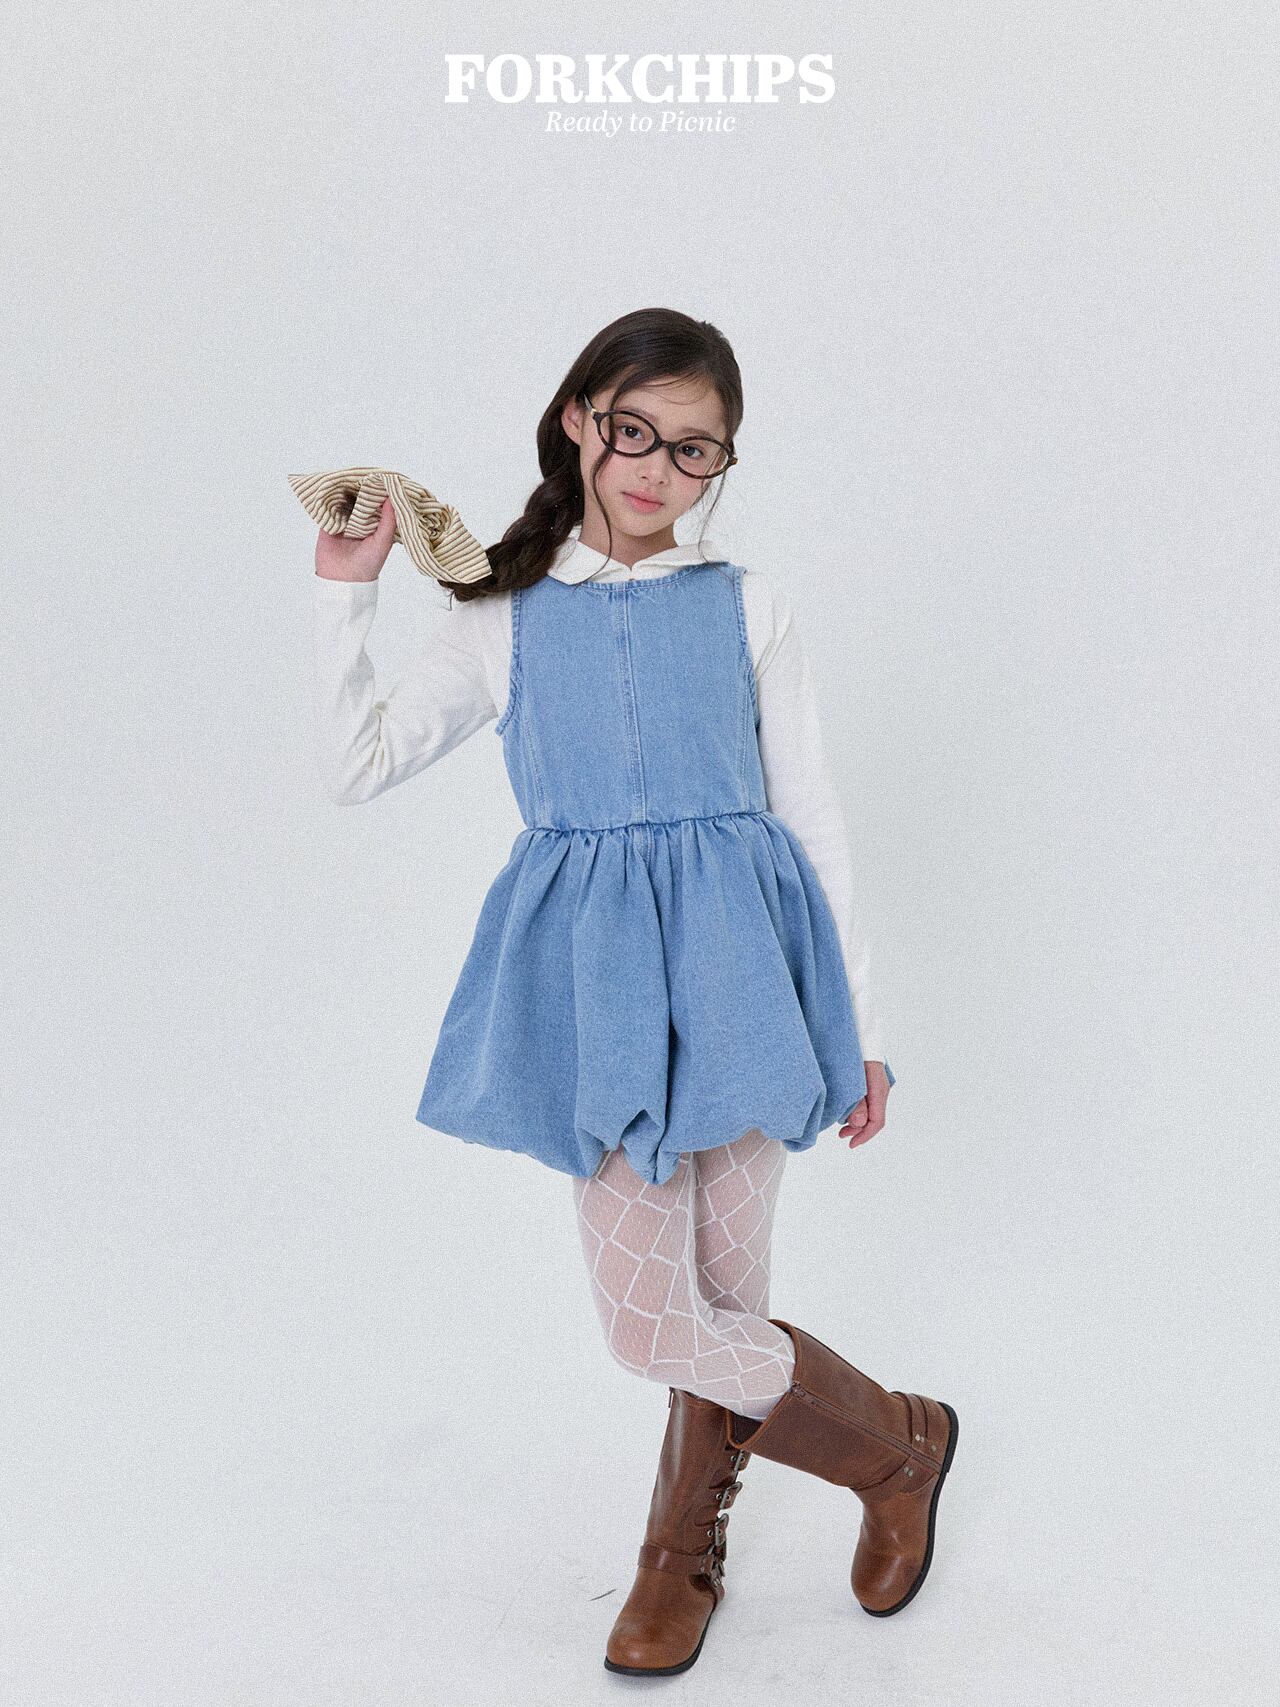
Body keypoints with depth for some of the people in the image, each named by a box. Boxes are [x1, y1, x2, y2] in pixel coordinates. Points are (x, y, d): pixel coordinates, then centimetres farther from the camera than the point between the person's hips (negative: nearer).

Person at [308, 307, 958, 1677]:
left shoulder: (744, 609, 5)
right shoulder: (503, 619, 7)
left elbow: (811, 819, 7)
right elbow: (357, 766, 2)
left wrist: (855, 1023, 6)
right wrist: (345, 588, -4)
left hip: (737, 960, -1)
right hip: (593, 976, 1)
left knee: (718, 1301, 3)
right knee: (652, 1320, -2)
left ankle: (684, 1542, 34)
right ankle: (898, 1442, 26)